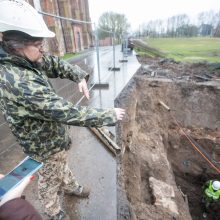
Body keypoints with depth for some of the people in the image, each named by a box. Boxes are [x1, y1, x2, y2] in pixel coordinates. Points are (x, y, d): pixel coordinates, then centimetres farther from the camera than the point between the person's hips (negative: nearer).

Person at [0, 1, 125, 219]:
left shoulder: (27, 59, -9)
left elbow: (56, 64, 3)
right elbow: (66, 112, -39)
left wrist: (80, 77, -16)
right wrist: (110, 115, -31)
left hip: (51, 133, 8)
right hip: (45, 142, -8)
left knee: (60, 163, 31)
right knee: (50, 178, 20)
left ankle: (71, 187, 61)